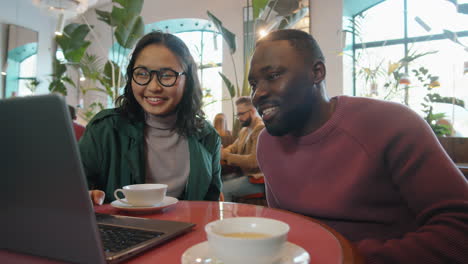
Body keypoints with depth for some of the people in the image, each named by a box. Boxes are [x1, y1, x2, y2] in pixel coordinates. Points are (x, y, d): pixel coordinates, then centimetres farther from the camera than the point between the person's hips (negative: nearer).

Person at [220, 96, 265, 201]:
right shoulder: (244, 130, 16)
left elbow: (254, 161, -22)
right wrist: (222, 152, -5)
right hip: (242, 173, 9)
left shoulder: (262, 129, -15)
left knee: (223, 189, -23)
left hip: (257, 178, -9)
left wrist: (227, 156, -17)